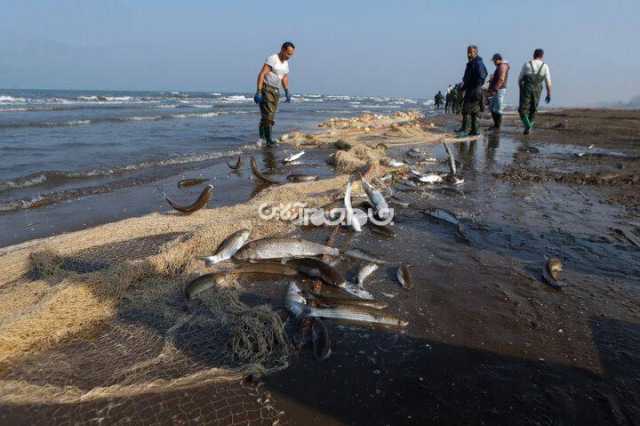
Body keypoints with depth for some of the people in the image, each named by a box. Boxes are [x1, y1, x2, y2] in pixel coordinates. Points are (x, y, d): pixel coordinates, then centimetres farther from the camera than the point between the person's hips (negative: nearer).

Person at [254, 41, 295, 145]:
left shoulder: (286, 63, 12)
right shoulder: (272, 59, -12)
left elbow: (285, 78, 24)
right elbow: (262, 74, -19)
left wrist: (287, 92, 16)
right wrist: (258, 92, -26)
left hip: (276, 90, 8)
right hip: (266, 89, -8)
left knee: (271, 116, 8)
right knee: (267, 114, -15)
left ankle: (261, 138, 17)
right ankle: (269, 140, -14)